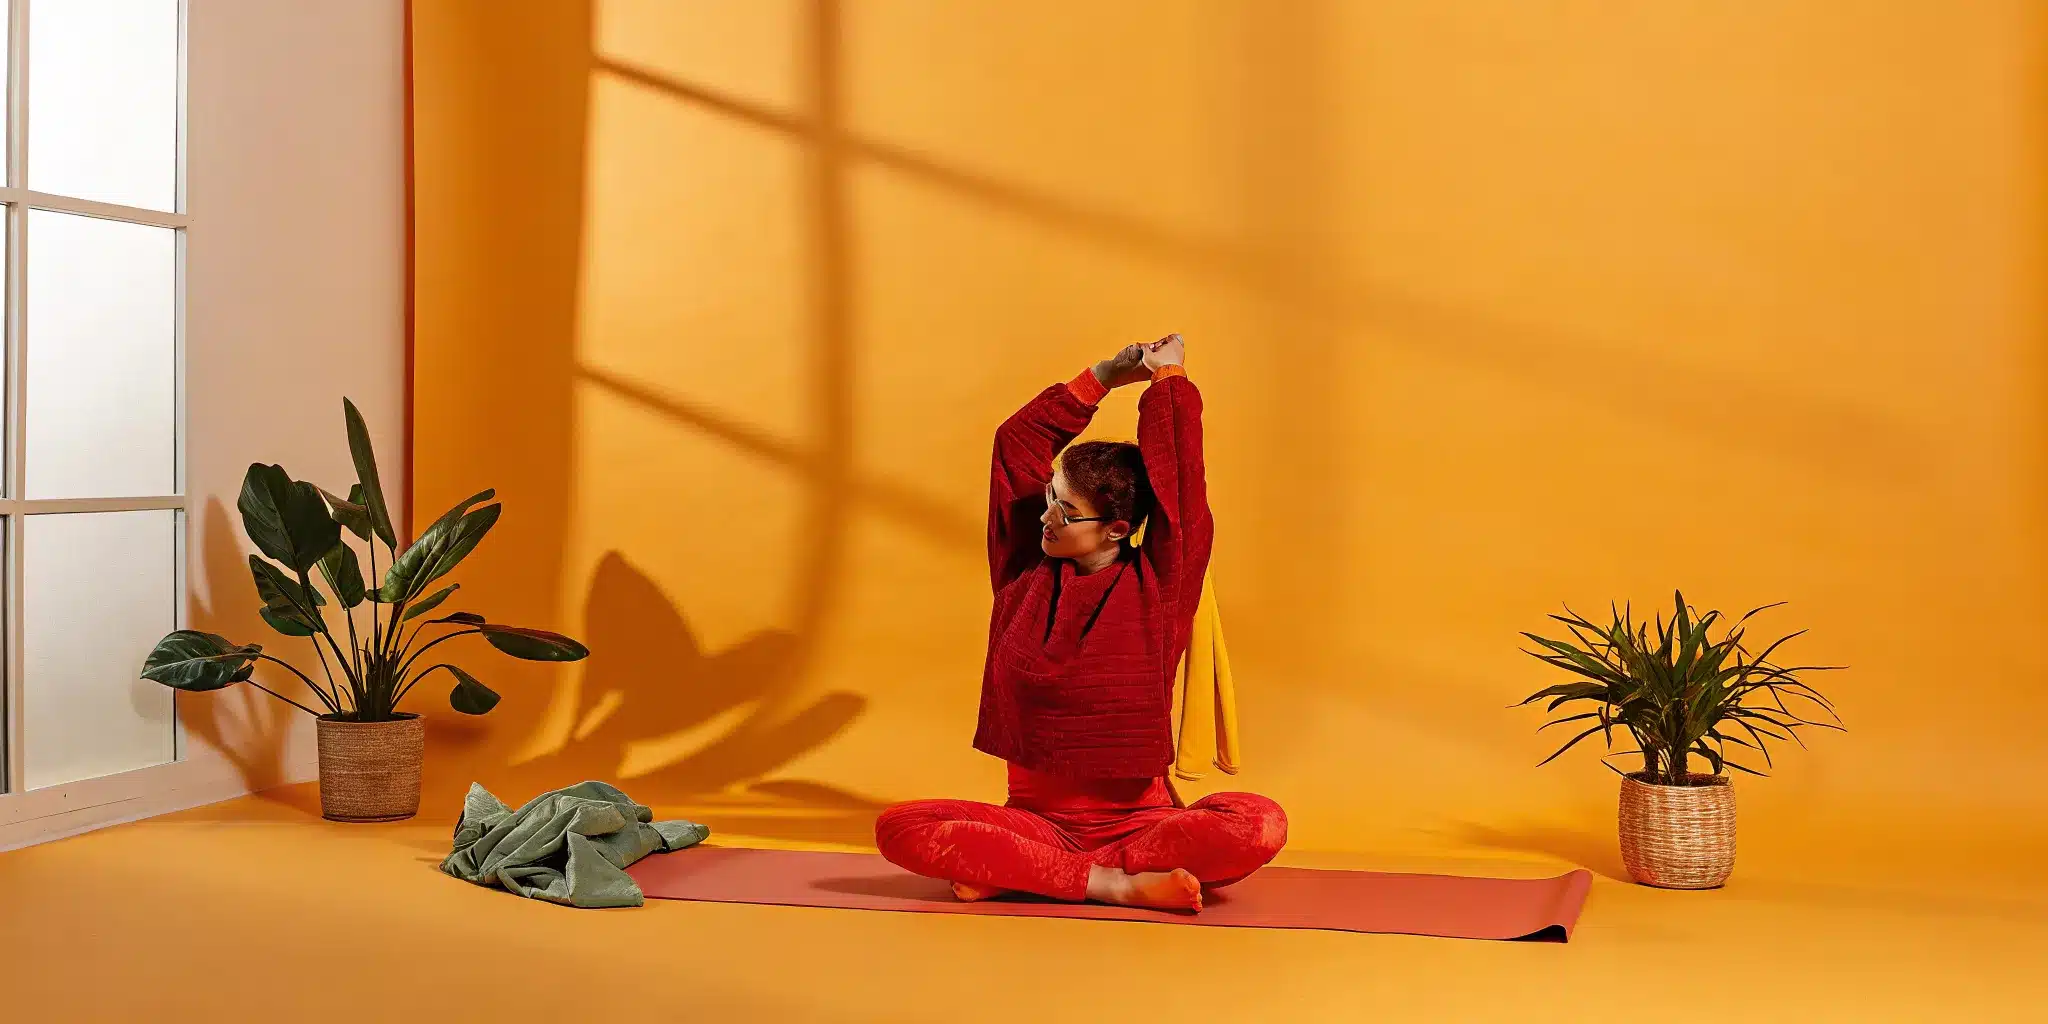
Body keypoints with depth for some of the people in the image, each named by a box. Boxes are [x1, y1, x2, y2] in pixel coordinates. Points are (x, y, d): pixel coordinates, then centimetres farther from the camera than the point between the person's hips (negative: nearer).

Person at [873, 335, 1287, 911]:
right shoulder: (1026, 576, 7)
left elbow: (1179, 482, -8)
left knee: (1259, 825, -32)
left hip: (1137, 818, -2)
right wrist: (1103, 378, 12)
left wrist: (1168, 379, 6)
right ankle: (1114, 883, -26)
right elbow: (1017, 445, 9)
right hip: (1035, 817, 2)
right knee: (901, 829, -25)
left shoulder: (1154, 588, 0)